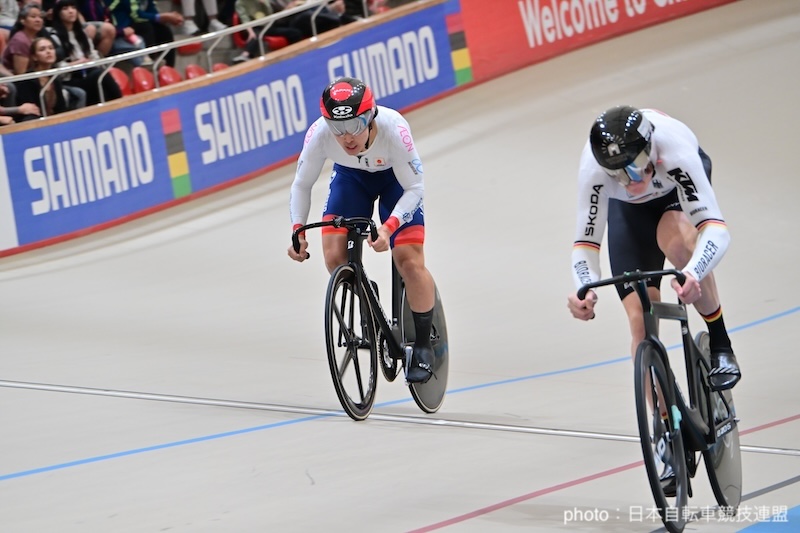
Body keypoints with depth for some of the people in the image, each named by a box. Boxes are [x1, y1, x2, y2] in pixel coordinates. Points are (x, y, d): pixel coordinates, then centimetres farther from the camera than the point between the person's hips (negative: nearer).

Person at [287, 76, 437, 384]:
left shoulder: (393, 130, -39)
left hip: (395, 178, -2)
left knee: (409, 260, -14)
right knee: (334, 256, -15)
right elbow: (302, 185, -16)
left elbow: (414, 189, -27)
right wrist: (298, 229, -30)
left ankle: (423, 347, 3)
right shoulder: (319, 134, -33)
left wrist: (388, 227, -42)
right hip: (350, 177, 3)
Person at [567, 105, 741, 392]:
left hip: (678, 183, -2)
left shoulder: (672, 149, -43)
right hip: (628, 208, 2)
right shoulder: (593, 168, -38)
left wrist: (692, 274, -65)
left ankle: (720, 346, -18)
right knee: (640, 317, -12)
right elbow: (585, 243, -31)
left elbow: (716, 230, -47)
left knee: (676, 241, -37)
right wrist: (584, 291, -52)